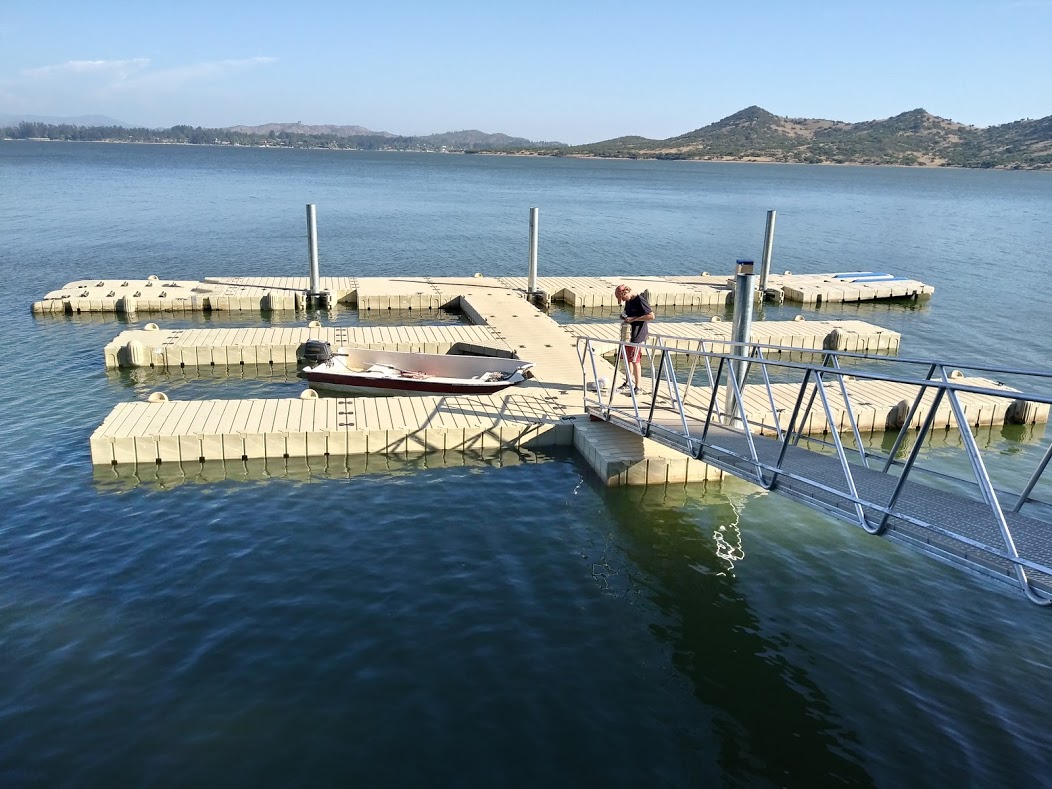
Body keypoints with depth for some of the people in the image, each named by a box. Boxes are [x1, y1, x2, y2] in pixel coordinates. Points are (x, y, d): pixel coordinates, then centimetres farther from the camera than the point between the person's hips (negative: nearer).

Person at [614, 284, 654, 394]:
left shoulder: (640, 300, -16)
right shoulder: (628, 301, 10)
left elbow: (651, 316, -21)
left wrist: (633, 319, -21)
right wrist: (624, 317, 1)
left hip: (637, 335, -8)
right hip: (628, 334, 8)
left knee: (635, 360, -5)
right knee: (628, 359, 15)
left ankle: (637, 388, 1)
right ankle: (628, 383, 27)